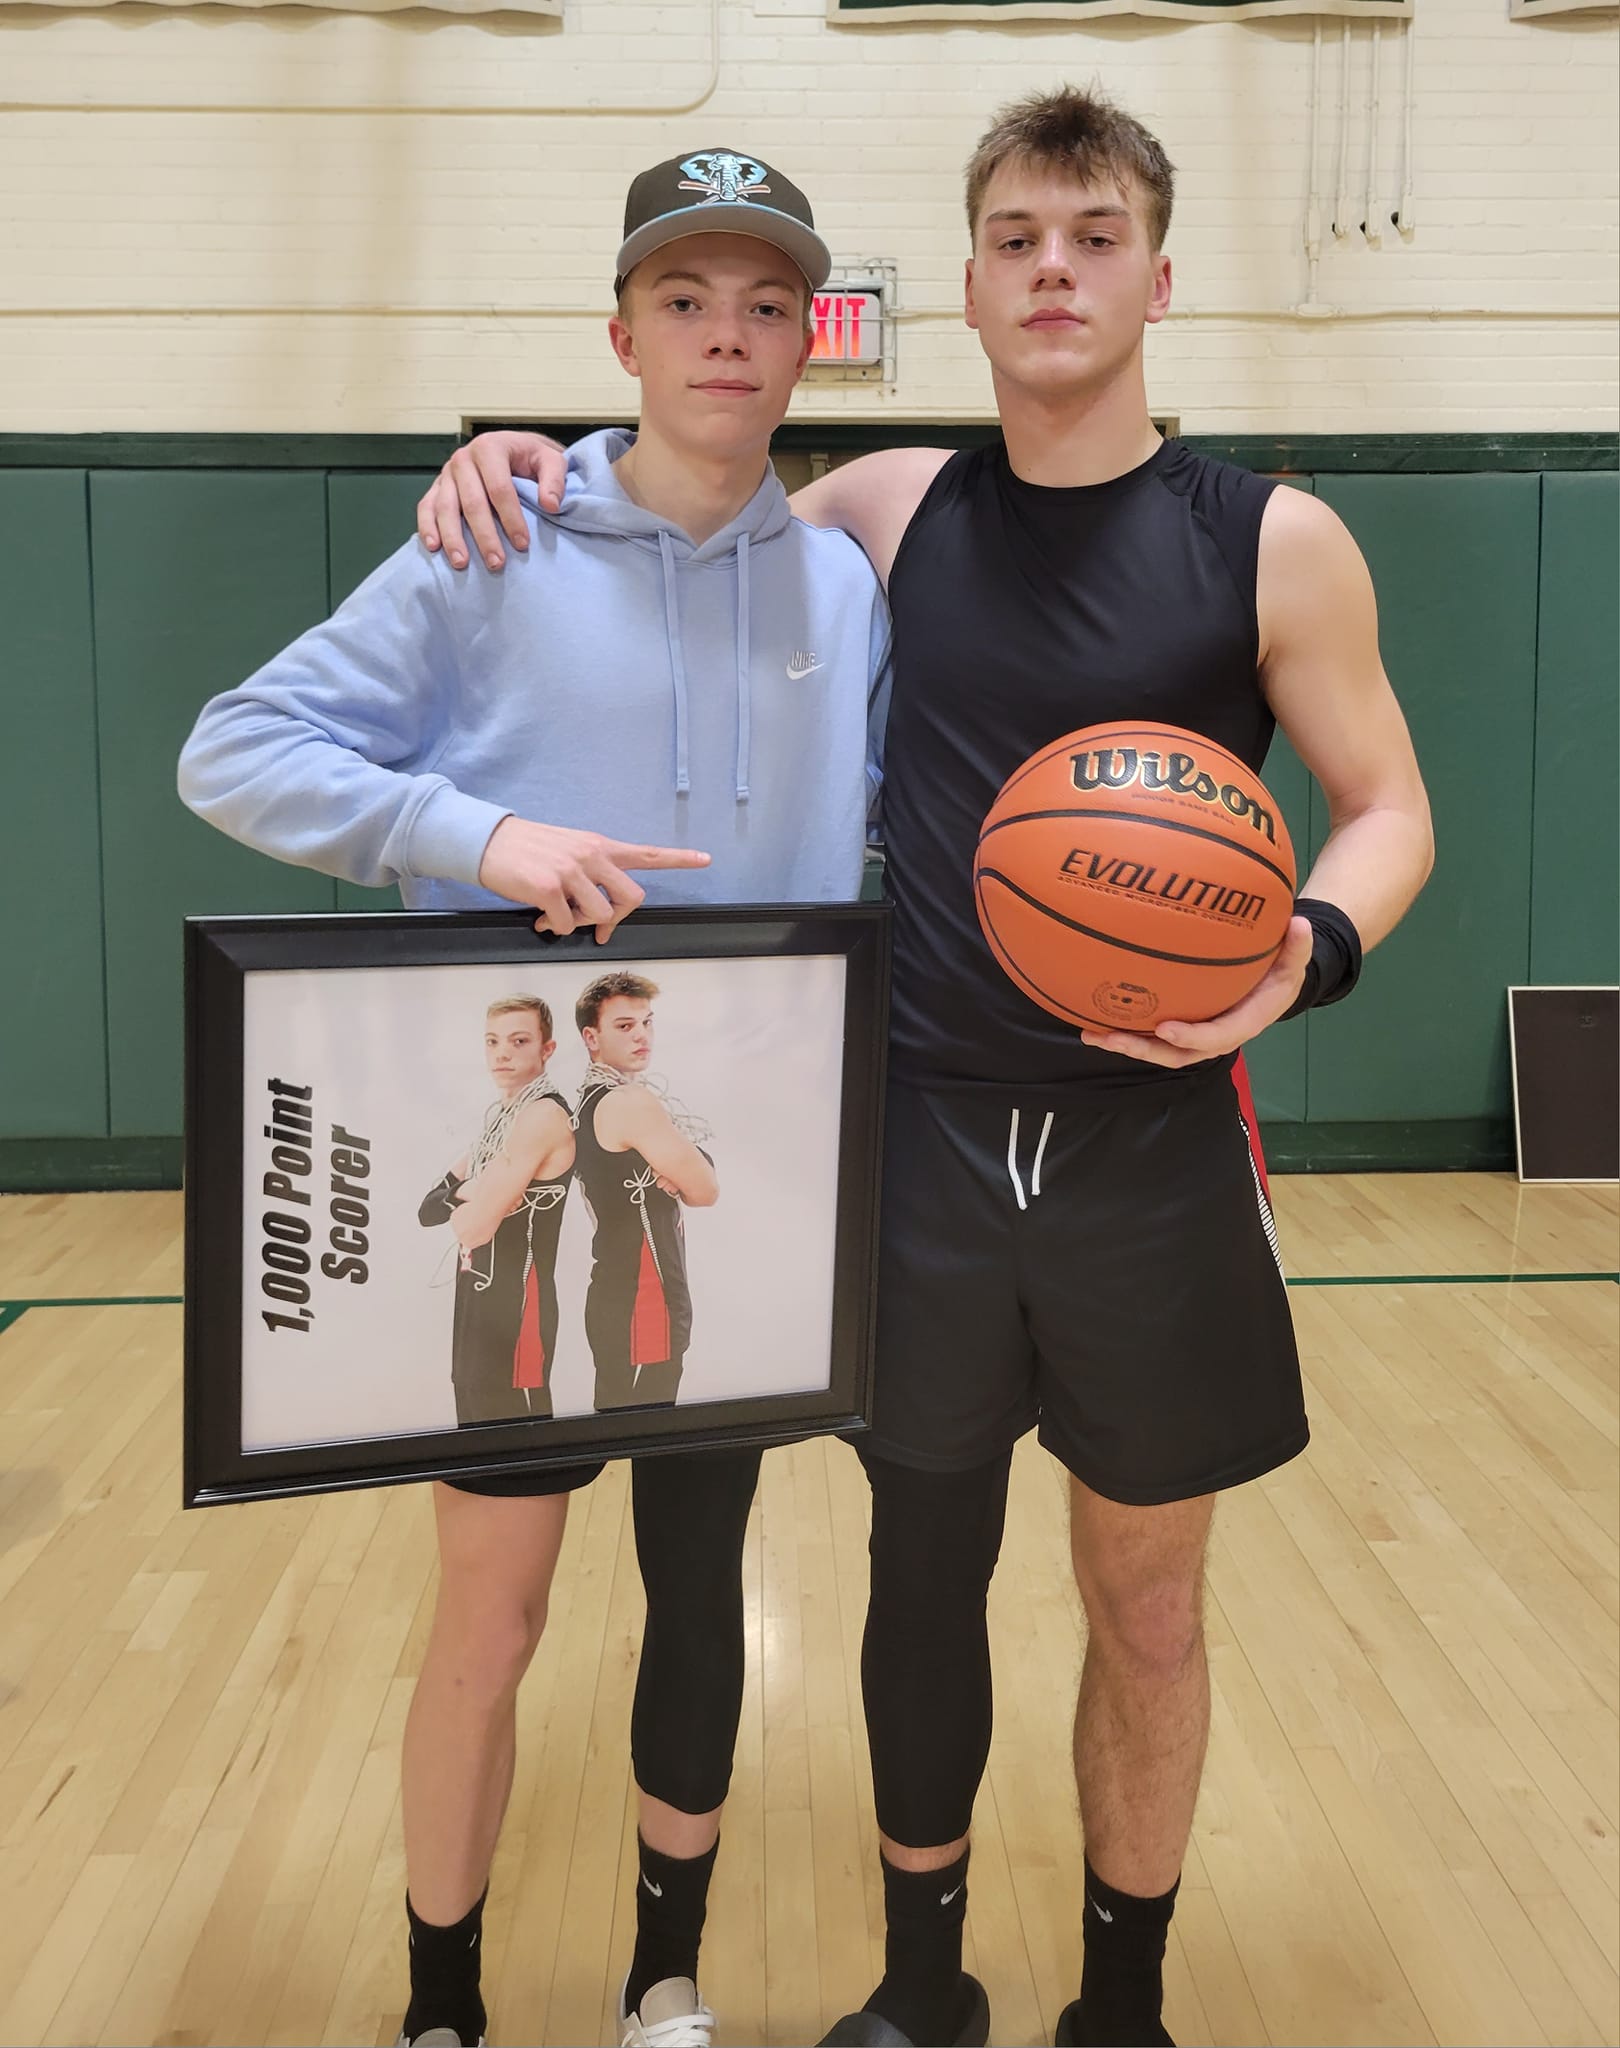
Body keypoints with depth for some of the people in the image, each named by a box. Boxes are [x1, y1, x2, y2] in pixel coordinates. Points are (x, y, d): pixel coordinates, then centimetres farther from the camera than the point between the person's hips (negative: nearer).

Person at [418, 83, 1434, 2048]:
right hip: (922, 1142, 2)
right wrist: (523, 461, -2)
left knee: (1144, 1603, 13)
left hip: (1150, 1155, -1)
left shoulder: (1274, 541, -3)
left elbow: (1385, 808, 1)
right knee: (920, 1573, 14)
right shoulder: (890, 510, 4)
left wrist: (1306, 948, -20)